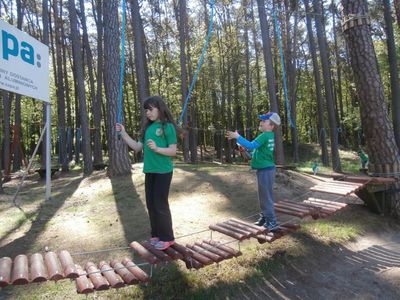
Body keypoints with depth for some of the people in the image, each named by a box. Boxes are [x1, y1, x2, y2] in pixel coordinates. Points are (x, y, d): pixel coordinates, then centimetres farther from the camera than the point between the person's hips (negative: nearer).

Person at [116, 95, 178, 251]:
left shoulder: (168, 127, -8)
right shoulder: (148, 127, 12)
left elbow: (173, 151, -12)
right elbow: (138, 147, 12)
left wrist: (157, 148, -27)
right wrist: (123, 133, 6)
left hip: (163, 172, -7)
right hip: (149, 171, 7)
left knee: (160, 204, -2)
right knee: (151, 204, 12)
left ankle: (167, 238, 13)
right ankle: (156, 235, 27)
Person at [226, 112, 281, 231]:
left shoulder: (265, 135, -17)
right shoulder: (268, 135, 13)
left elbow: (251, 146, -26)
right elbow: (255, 146, 17)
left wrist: (238, 137, -22)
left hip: (265, 170, -10)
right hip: (265, 169, 10)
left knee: (266, 197, -4)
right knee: (263, 196, 18)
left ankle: (272, 222, 4)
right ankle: (264, 218, 29)